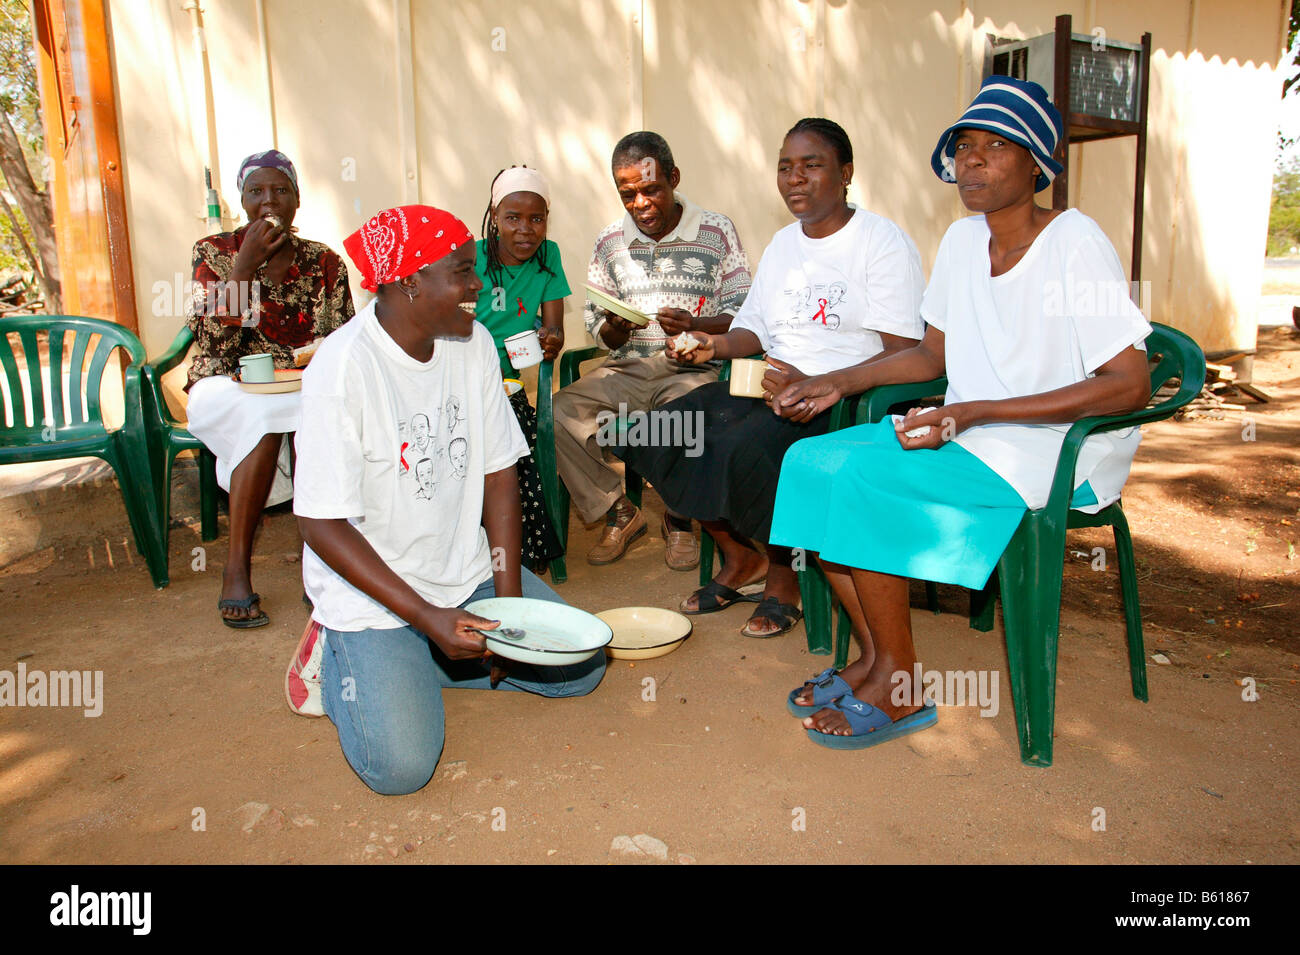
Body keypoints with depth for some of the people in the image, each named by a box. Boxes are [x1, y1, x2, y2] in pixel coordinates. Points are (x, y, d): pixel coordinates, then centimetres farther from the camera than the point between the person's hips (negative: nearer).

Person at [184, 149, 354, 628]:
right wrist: (246, 263, -17)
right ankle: (237, 567, -29)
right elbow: (212, 343, -11)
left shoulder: (325, 263, 7)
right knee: (266, 414, -36)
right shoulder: (215, 252, 2)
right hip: (228, 389, -1)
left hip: (306, 389, 2)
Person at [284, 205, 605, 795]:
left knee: (581, 667, 2)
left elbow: (498, 473, 2)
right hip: (372, 588, -6)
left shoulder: (473, 344, -1)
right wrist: (426, 616, -24)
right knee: (401, 768, -18)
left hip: (468, 571, 6)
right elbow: (322, 525, -19)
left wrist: (510, 598, -6)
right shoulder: (343, 367, -20)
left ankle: (417, 661, 13)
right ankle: (339, 656, 11)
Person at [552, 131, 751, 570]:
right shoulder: (609, 242, 11)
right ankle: (619, 511, -2)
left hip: (693, 369, -3)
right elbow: (598, 330, 14)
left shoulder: (716, 231, 3)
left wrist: (694, 325, -19)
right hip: (626, 369, 3)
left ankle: (680, 520, -5)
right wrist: (614, 329, -11)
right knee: (559, 412, -23)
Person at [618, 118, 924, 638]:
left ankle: (784, 577, -6)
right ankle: (740, 556, 7)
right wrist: (715, 346, 1)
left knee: (741, 449, -34)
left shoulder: (884, 242, -4)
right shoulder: (783, 243, 20)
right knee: (659, 433, -13)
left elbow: (902, 355, -13)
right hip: (772, 385, 8)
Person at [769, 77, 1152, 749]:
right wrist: (839, 382, 4)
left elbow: (1130, 386, -19)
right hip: (967, 437, 8)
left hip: (1058, 451, -7)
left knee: (863, 479, -26)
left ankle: (901, 688, -9)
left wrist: (977, 412, -25)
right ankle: (872, 655, -2)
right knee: (811, 461, -11)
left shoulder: (1076, 244, -14)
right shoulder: (963, 240, 9)